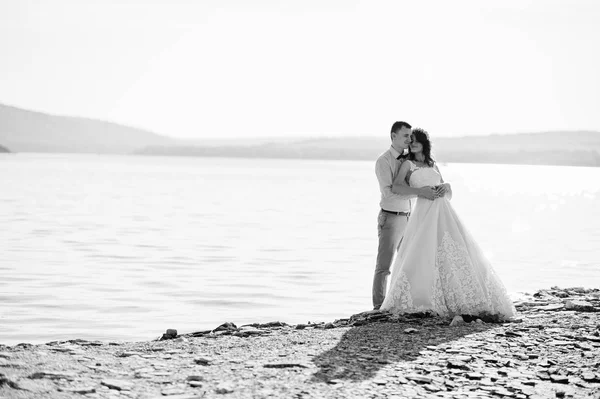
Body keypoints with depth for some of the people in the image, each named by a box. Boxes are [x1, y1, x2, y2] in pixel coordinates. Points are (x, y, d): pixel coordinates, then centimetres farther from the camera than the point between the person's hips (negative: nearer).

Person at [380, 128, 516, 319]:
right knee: (421, 255, -16)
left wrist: (446, 186, -3)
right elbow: (396, 187, -4)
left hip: (444, 213, 4)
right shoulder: (408, 164, 12)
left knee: (458, 255, -3)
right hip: (425, 212, -4)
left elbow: (448, 195, 21)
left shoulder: (433, 165, 25)